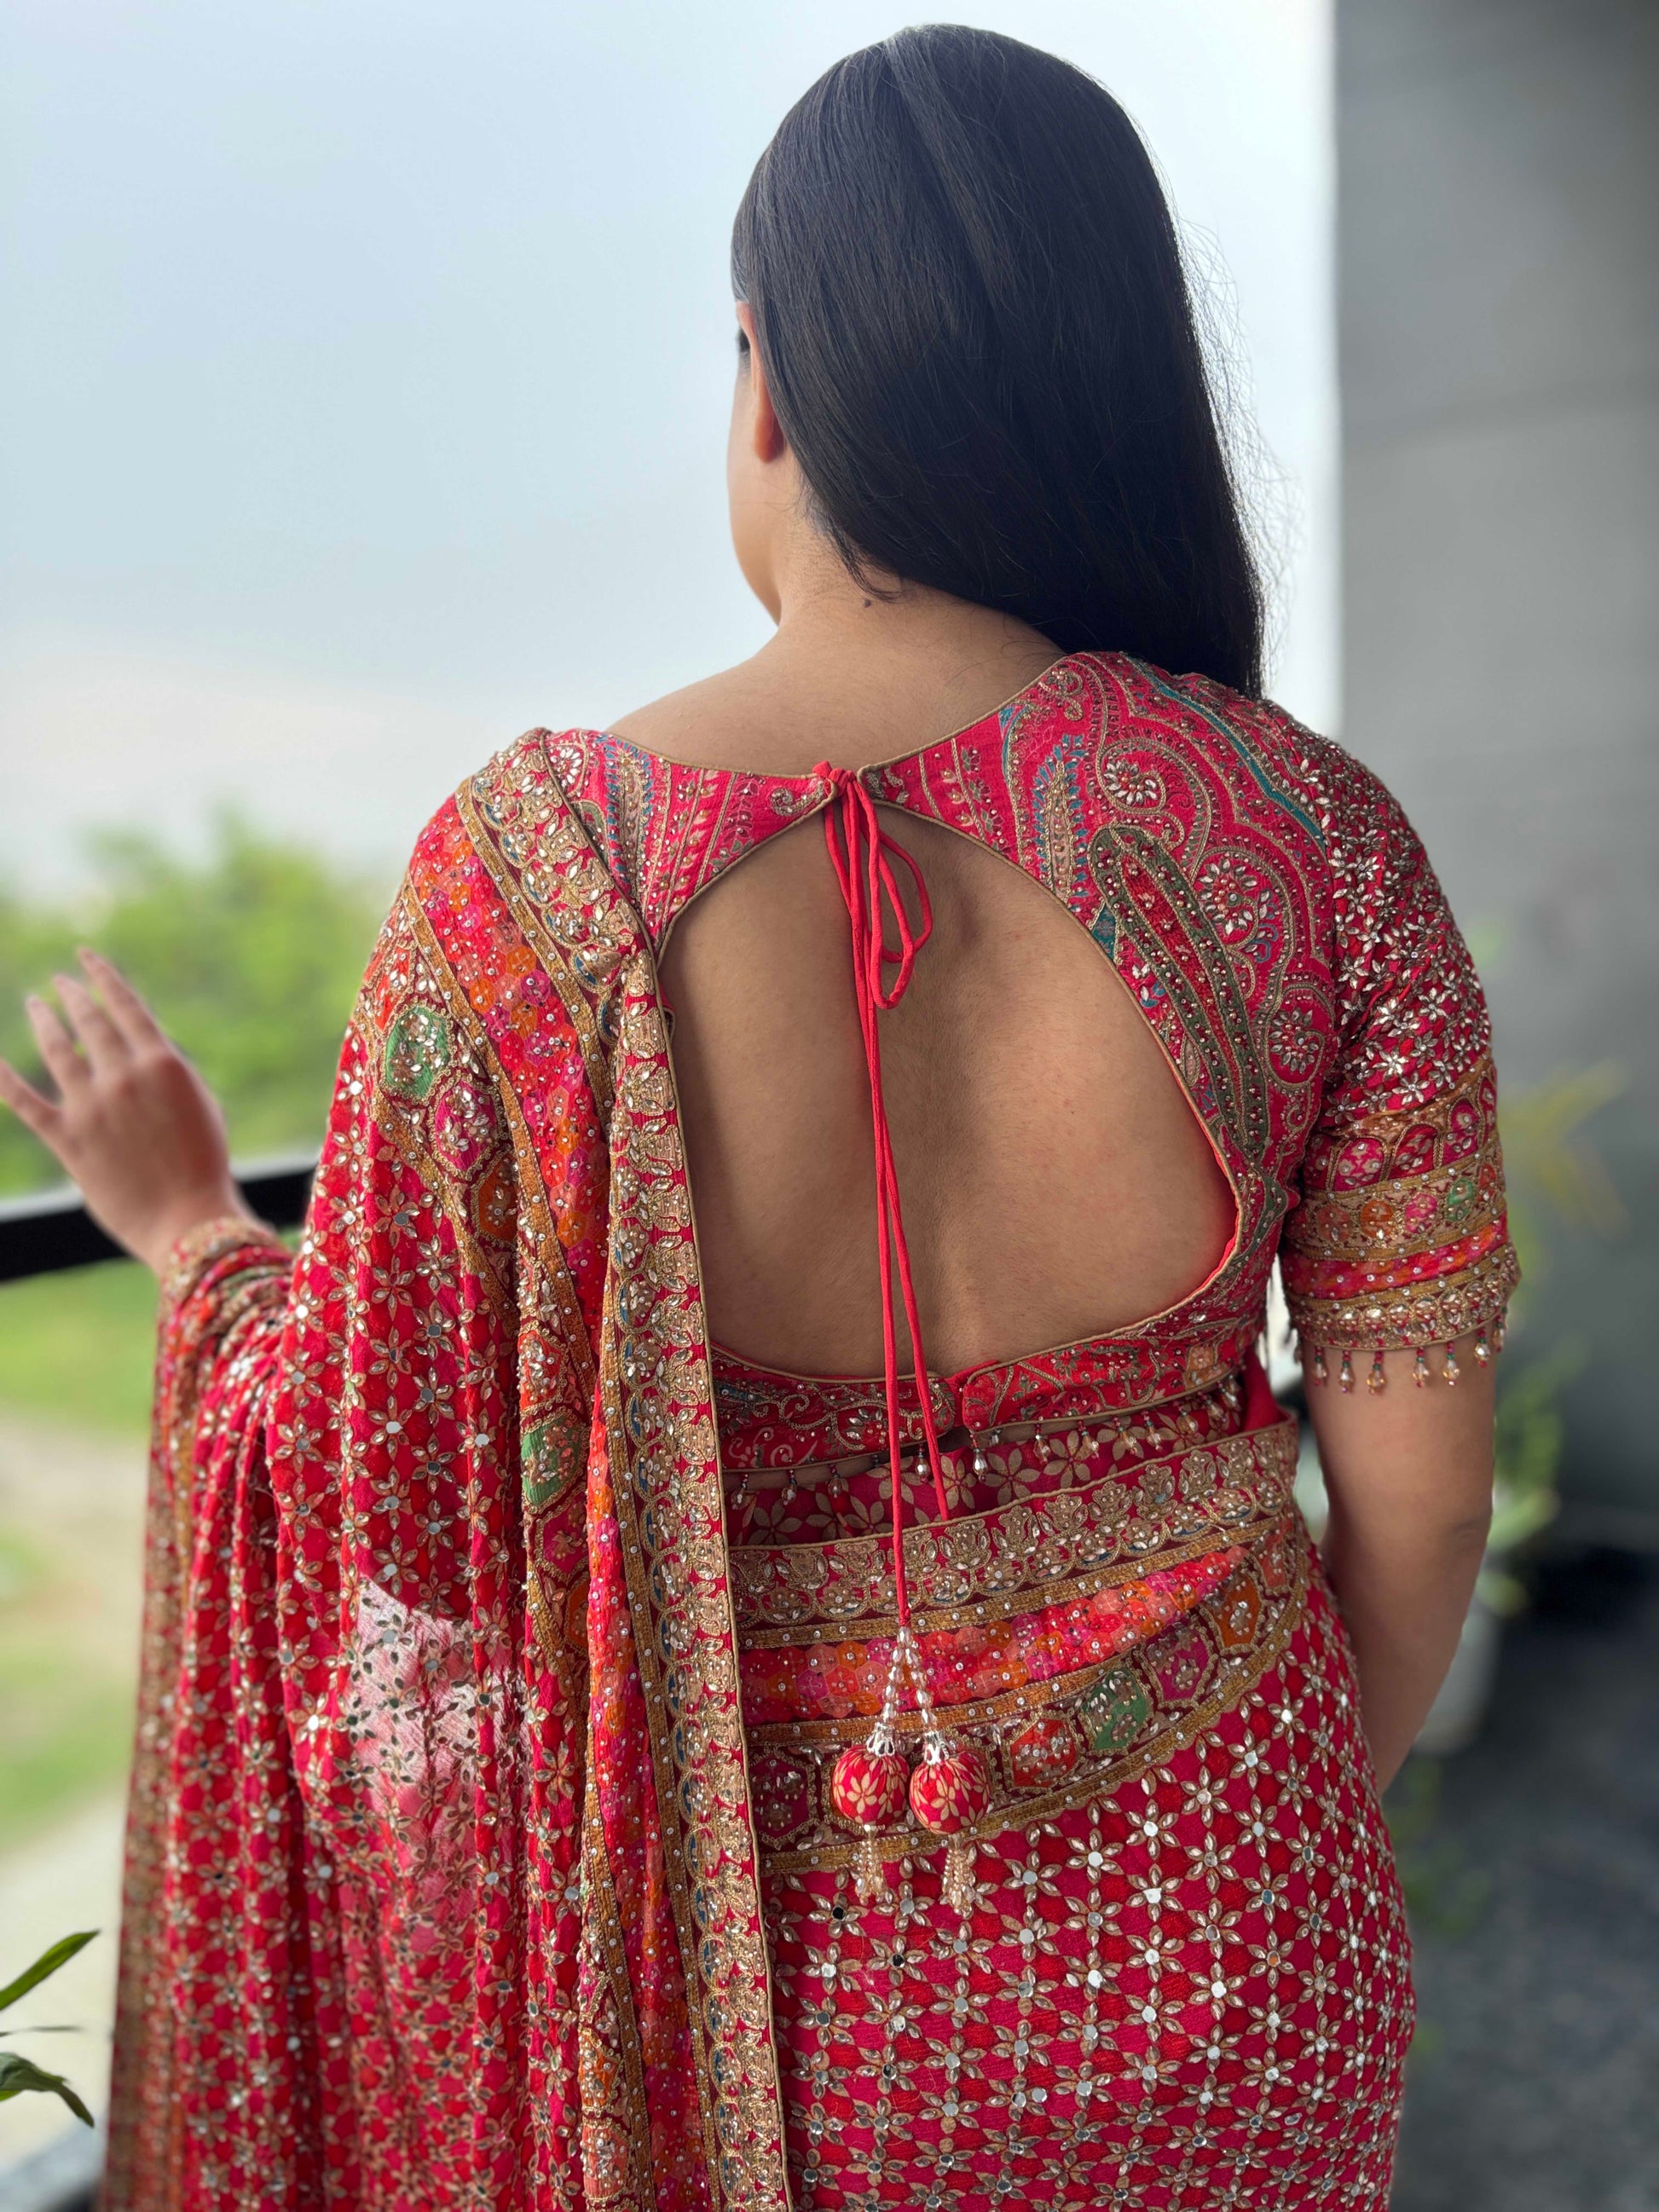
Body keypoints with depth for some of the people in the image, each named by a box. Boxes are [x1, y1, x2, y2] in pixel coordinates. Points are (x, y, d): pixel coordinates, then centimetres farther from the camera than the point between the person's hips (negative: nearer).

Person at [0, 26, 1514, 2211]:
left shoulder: (530, 866, -21)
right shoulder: (1315, 839, -15)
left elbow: (391, 1495, -12)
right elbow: (1420, 1485, -8)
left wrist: (184, 1225, 7)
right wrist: (1301, 1822, 12)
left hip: (752, 1965, -1)